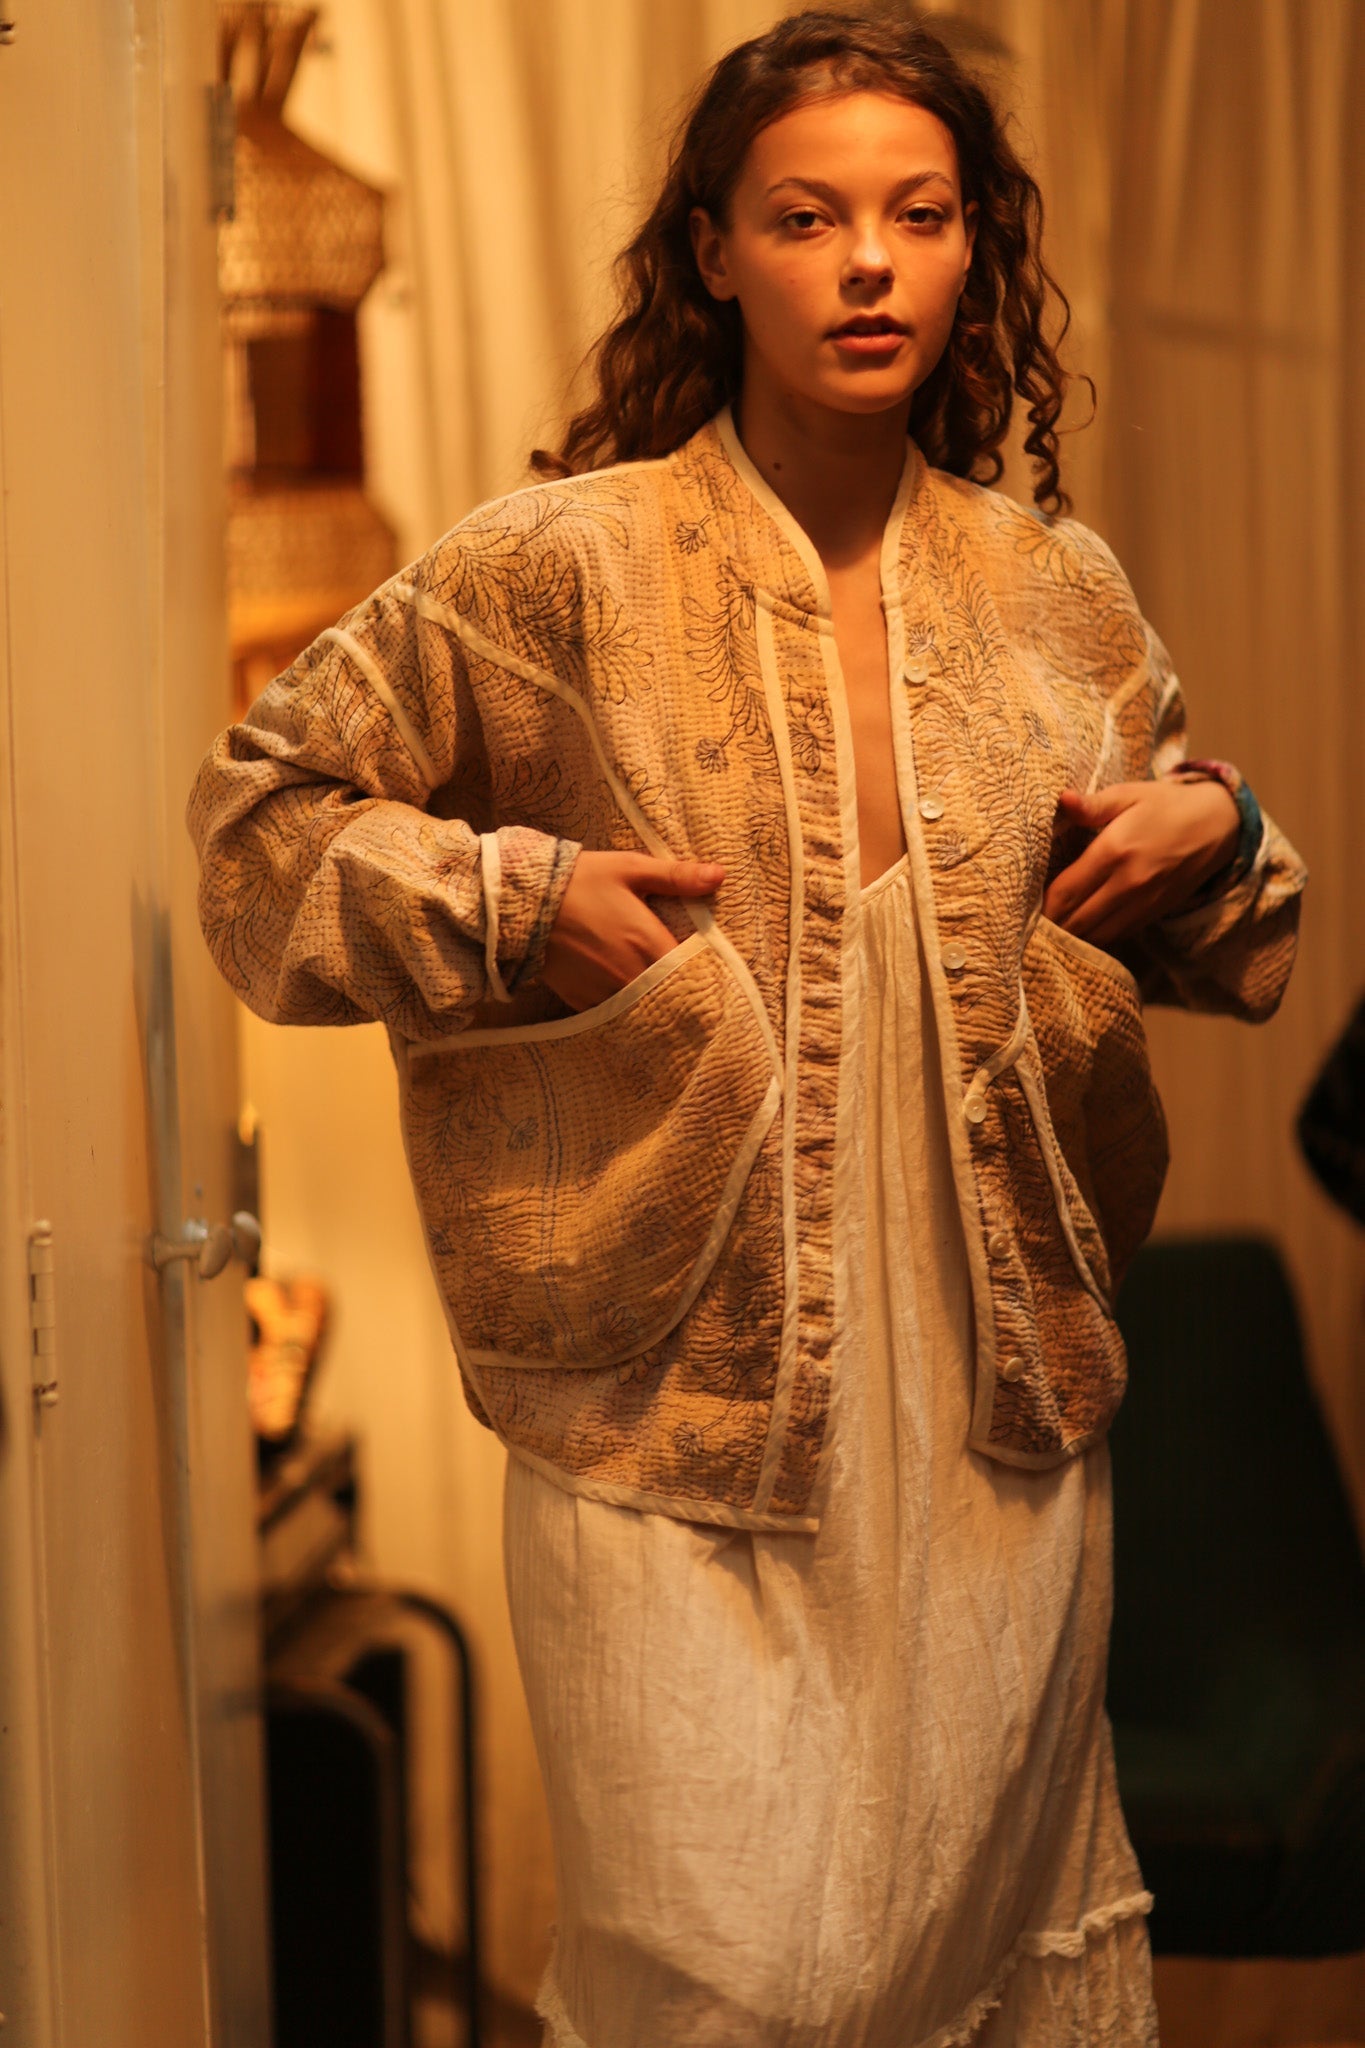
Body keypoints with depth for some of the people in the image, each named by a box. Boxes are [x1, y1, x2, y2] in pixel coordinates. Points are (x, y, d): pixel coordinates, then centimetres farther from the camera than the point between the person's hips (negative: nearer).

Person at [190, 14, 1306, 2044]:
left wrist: (1216, 835, -2)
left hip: (999, 1412, 4)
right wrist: (506, 902, -12)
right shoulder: (566, 566, -6)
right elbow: (261, 805, 1)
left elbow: (1199, 935, 20)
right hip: (677, 1404, -3)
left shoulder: (1060, 593, 6)